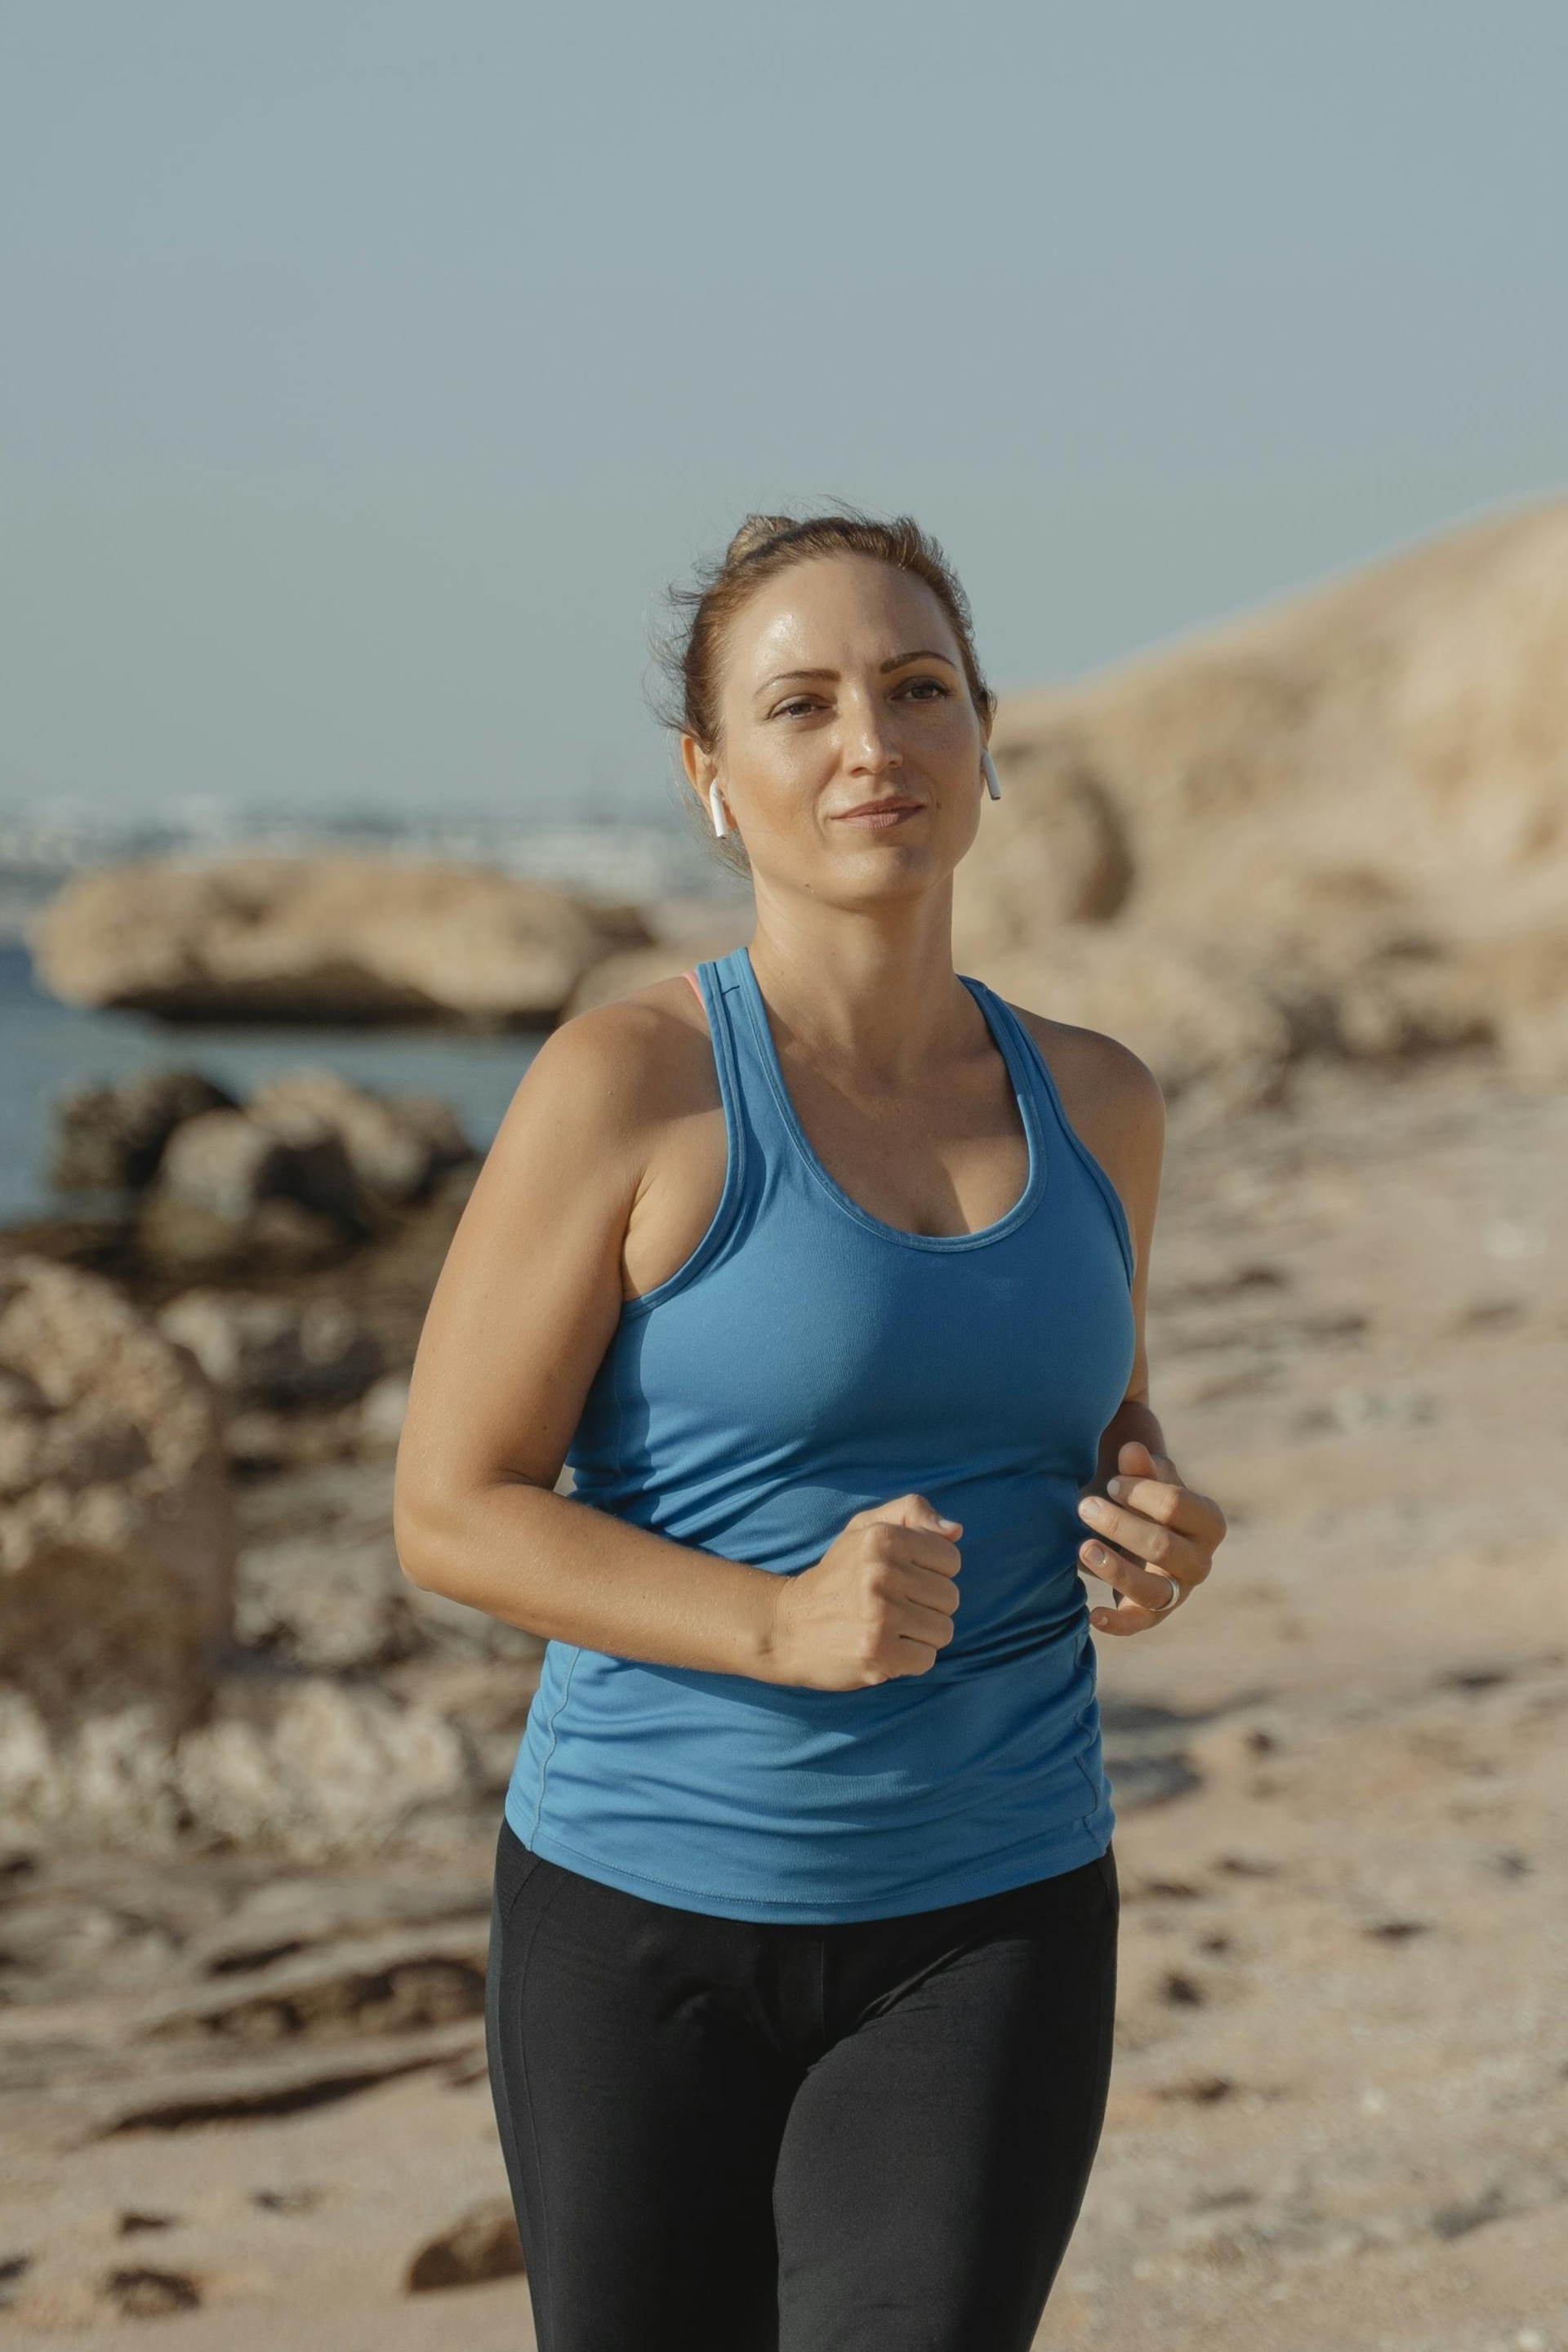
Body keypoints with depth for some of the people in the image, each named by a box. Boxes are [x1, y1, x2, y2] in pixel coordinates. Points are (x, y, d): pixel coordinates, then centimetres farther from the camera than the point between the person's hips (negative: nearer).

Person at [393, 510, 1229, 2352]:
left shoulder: (1092, 1105, 3)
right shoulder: (629, 1086, -12)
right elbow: (452, 1511, -11)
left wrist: (1155, 1526, -4)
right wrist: (784, 1625, -25)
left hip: (991, 1924, 2)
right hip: (652, 1913, -2)